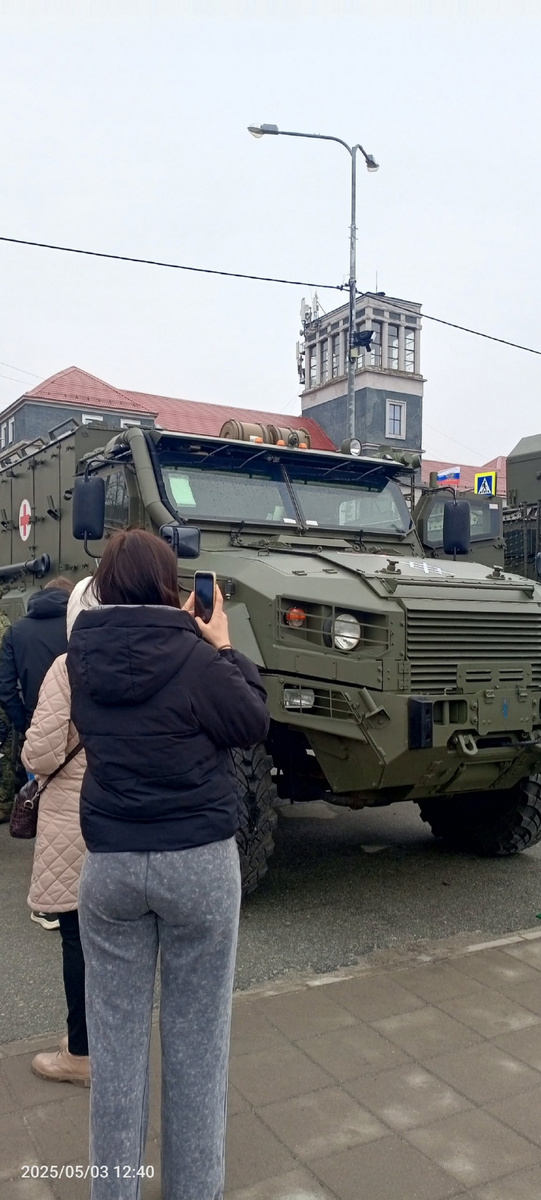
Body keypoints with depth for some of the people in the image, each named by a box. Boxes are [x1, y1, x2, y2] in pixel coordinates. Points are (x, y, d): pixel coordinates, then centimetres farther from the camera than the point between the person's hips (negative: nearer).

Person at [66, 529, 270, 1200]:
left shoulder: (83, 656, -3)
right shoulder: (194, 657, -16)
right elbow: (254, 724, -3)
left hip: (108, 863, 3)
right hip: (199, 862, -3)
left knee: (115, 1040, 16)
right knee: (197, 1043, 13)